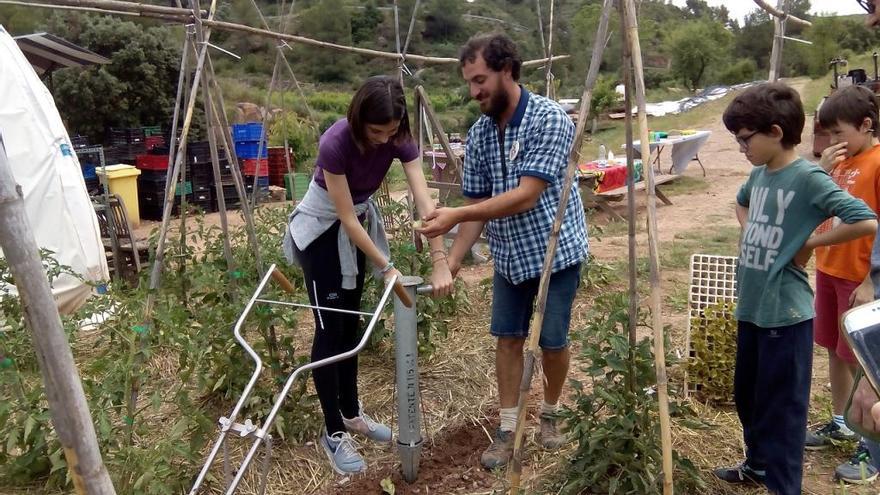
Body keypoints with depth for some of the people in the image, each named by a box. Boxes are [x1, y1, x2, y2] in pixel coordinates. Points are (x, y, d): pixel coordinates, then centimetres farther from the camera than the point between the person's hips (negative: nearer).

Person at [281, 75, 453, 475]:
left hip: (359, 221, 6)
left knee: (351, 322, 13)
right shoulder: (335, 143, -32)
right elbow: (346, 217, -27)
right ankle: (333, 432, 7)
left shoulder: (399, 140, -18)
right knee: (330, 328, -4)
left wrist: (440, 262, -33)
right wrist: (387, 268, -25)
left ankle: (351, 413, 28)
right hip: (321, 228, -6)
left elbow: (424, 201, -24)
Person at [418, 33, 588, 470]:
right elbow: (477, 204, 0)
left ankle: (550, 413, 32)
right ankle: (508, 428, 21)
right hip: (508, 254, 5)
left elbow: (526, 196, -28)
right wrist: (451, 262, -10)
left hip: (554, 249, -5)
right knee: (508, 338, 8)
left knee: (552, 341, 7)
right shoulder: (478, 134, -2)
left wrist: (456, 216, -33)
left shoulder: (549, 119, -21)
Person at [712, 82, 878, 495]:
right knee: (746, 393, 21)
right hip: (750, 306, 9)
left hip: (785, 312, -8)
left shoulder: (808, 178, -17)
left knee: (782, 403, 3)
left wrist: (809, 243, -15)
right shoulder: (759, 175, 7)